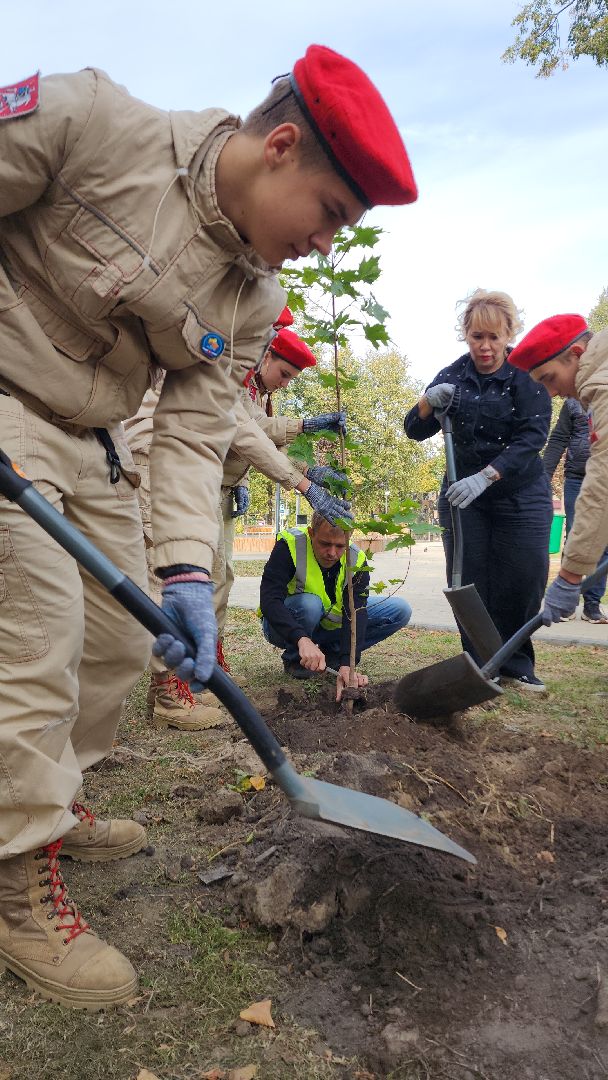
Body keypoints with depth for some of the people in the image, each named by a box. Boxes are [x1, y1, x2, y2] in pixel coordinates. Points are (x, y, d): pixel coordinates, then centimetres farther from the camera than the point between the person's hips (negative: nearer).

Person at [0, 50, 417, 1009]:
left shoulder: (255, 303, -2)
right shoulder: (84, 120, -18)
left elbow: (193, 433, -6)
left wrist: (185, 569, -19)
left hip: (94, 445, 7)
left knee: (123, 639, 9)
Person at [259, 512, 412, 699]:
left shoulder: (356, 560, -17)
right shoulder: (289, 545, -27)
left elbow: (355, 613, -26)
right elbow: (269, 600, -36)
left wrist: (347, 664, -40)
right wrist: (302, 639, -51)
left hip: (330, 625, 4)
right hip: (285, 626, -3)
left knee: (400, 610, -11)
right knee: (309, 604, -39)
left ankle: (330, 653, -4)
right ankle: (294, 659, -9)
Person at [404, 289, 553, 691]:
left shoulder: (528, 374, -9)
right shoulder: (453, 377, 0)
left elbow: (532, 438, -19)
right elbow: (415, 431, 1)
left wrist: (484, 477, -32)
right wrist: (429, 401, -21)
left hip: (521, 495, -2)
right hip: (462, 493, 2)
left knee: (524, 579, -4)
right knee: (469, 581, 0)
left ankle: (515, 664, 12)